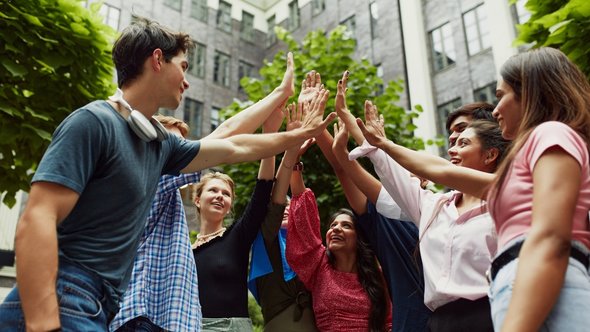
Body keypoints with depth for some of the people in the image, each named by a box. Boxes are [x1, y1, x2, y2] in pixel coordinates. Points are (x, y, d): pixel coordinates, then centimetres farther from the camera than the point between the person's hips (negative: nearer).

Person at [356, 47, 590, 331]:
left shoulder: (552, 133, -1)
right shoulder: (523, 173, 28)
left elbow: (550, 241, -17)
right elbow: (442, 171, 32)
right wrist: (383, 144, 40)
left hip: (549, 305, -10)